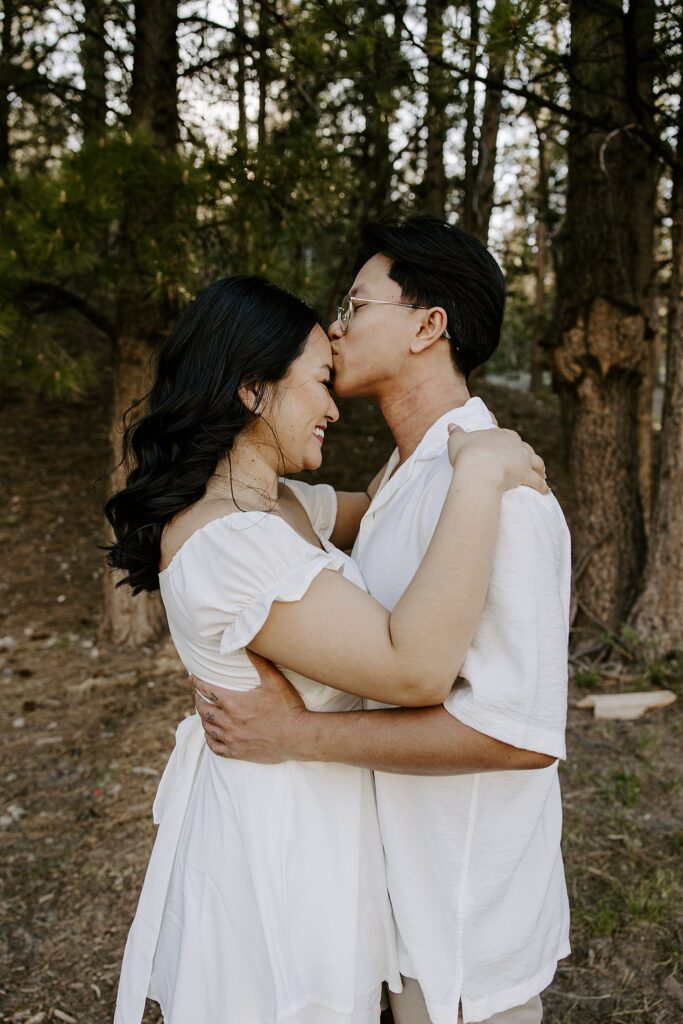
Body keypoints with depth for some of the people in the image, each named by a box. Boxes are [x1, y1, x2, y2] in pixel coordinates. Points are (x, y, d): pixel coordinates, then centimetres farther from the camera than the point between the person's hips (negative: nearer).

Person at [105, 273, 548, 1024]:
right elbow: (415, 669, -37)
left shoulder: (276, 503, 1)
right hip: (274, 839, -9)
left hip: (301, 814, 9)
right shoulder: (223, 540, -30)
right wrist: (478, 479, -32)